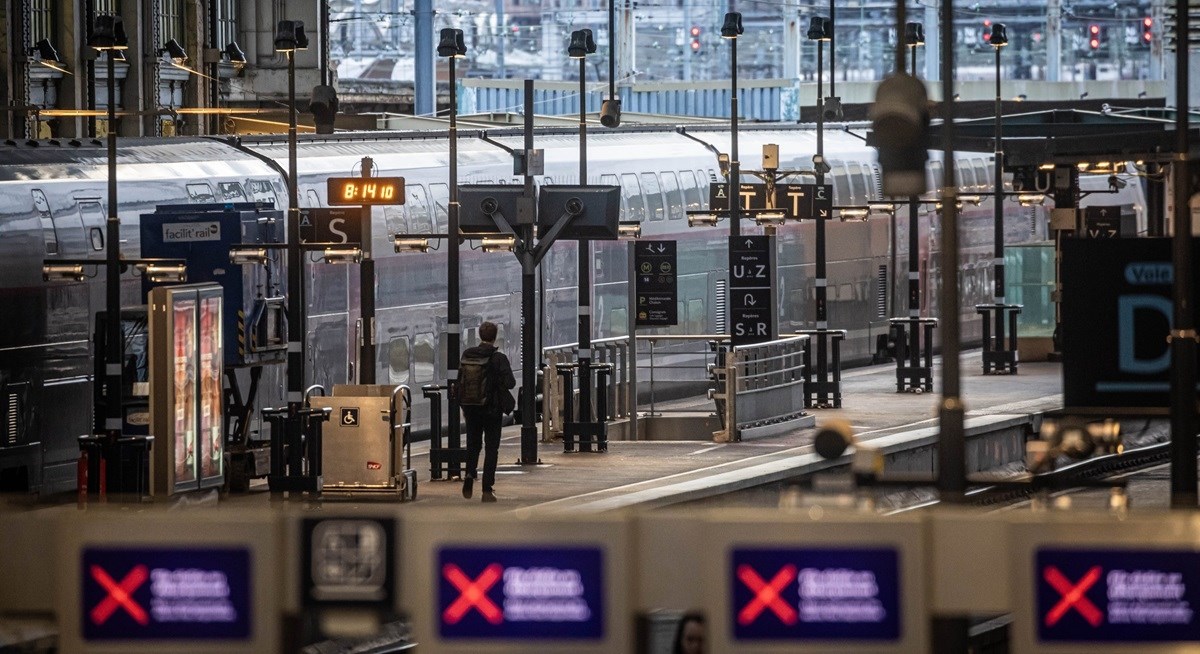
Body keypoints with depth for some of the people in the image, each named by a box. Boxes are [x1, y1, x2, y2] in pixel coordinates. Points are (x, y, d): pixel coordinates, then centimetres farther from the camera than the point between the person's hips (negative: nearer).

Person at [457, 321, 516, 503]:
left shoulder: (467, 355, 0)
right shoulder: (498, 358, -14)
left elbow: (459, 382, 6)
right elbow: (509, 382, -17)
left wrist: (463, 406, 15)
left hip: (471, 407, 3)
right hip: (492, 408, -3)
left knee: (473, 443, 20)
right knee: (491, 448, 5)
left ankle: (469, 475, -4)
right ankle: (487, 489, 2)